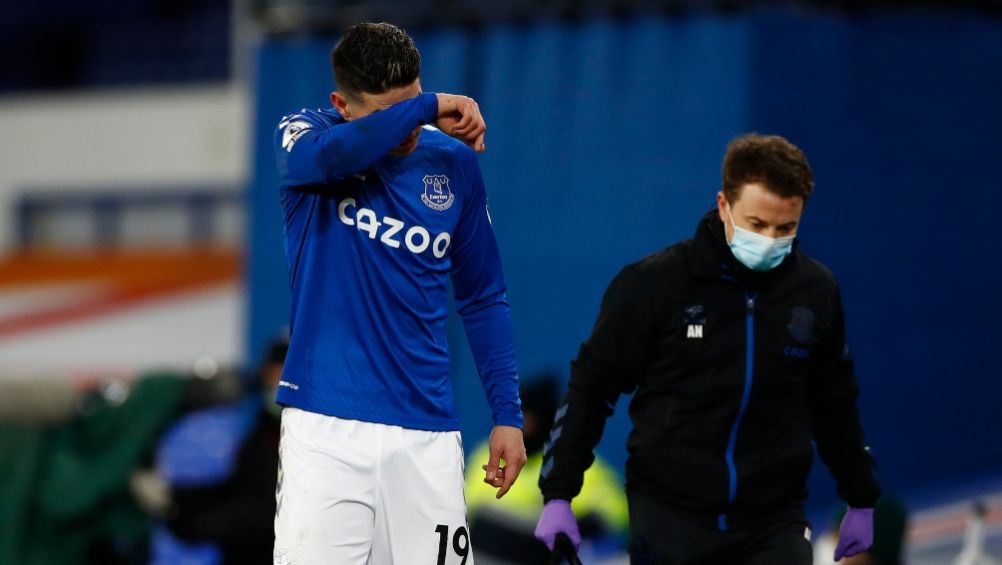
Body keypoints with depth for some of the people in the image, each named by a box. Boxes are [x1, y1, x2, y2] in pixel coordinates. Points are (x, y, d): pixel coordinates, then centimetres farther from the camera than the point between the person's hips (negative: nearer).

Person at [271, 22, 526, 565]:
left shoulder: (453, 162, 8)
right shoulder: (304, 135, 1)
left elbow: (483, 298, 16)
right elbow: (326, 155, -26)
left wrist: (507, 413, 10)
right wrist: (428, 108, -18)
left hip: (426, 433, 3)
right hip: (327, 425, -3)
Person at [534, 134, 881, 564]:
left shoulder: (816, 290, 3)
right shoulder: (656, 282, -8)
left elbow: (835, 402, 17)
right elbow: (591, 387, -2)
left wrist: (861, 500, 22)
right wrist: (557, 494, -5)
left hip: (774, 522, 2)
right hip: (668, 517, -2)